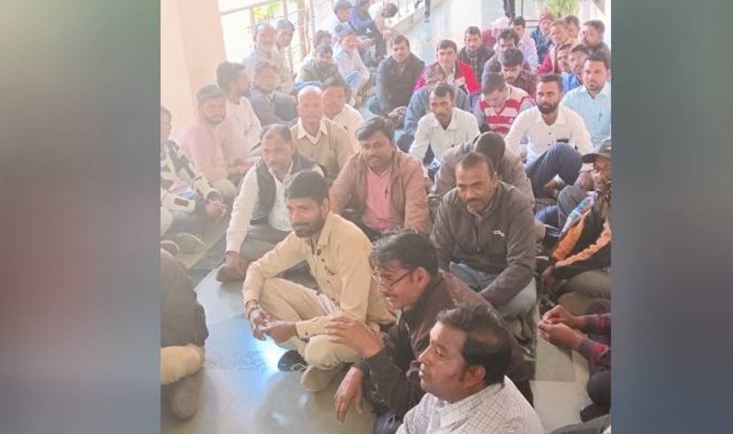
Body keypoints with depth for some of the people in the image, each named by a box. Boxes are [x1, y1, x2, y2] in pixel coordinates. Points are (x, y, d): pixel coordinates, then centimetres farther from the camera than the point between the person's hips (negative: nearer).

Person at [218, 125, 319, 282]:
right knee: (237, 240, -23)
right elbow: (241, 210, -14)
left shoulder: (311, 171, -14)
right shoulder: (256, 173, -7)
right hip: (269, 231, 2)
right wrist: (232, 251, -27)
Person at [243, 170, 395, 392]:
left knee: (319, 351, -35)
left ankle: (328, 361, 0)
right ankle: (305, 347, -1)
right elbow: (259, 268, 3)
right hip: (331, 307, 7)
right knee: (266, 287, -6)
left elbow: (352, 318, -32)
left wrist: (294, 328, -28)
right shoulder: (302, 234, -9)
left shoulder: (349, 240, -31)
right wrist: (252, 305, -16)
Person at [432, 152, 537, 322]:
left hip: (506, 274, -1)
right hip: (465, 269, 2)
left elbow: (521, 265, -30)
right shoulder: (449, 202, -13)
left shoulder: (517, 204, -24)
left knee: (524, 300, -35)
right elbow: (438, 255, -11)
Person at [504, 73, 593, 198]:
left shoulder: (573, 119, -10)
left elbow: (588, 155, -14)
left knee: (560, 149, -35)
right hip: (535, 169, 1)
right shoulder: (526, 117, -9)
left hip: (565, 172, 0)